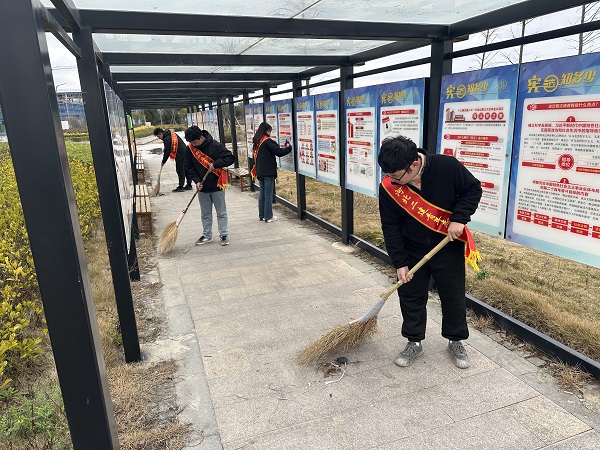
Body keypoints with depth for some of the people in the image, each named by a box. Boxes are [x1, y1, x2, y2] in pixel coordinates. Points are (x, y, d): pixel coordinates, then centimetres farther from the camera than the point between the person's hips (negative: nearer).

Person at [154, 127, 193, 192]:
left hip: (180, 155, -10)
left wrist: (163, 162, -2)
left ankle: (180, 187, -1)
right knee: (186, 169, 13)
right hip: (184, 152, 10)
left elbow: (167, 152, -12)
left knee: (180, 170, -5)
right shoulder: (171, 134, 15)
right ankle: (189, 185, 20)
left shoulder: (167, 139, -14)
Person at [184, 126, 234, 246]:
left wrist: (215, 164, -20)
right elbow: (188, 167, 4)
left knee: (221, 213, 6)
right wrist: (197, 181, -9)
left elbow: (230, 158, -12)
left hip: (217, 186, -4)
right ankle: (206, 235, 25)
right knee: (205, 214, 14)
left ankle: (224, 235, 15)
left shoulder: (215, 145, -13)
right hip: (202, 187, 4)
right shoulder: (190, 149, -1)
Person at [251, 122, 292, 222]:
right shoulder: (267, 141, -14)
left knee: (262, 193, 14)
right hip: (268, 172, -8)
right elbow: (279, 152, -16)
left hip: (260, 172, 8)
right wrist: (288, 147, 1)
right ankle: (268, 216, 3)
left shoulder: (256, 142, 11)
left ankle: (261, 215, 19)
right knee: (268, 194, -2)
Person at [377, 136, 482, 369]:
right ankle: (414, 342, 30)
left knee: (454, 297, 11)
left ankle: (455, 341, 34)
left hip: (448, 249, -1)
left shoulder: (447, 166, -23)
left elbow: (473, 189, -7)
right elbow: (390, 227, -10)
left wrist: (459, 218, -21)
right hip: (412, 251, 1)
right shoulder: (388, 187, -18)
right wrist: (399, 262, -10)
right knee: (410, 296, 9)